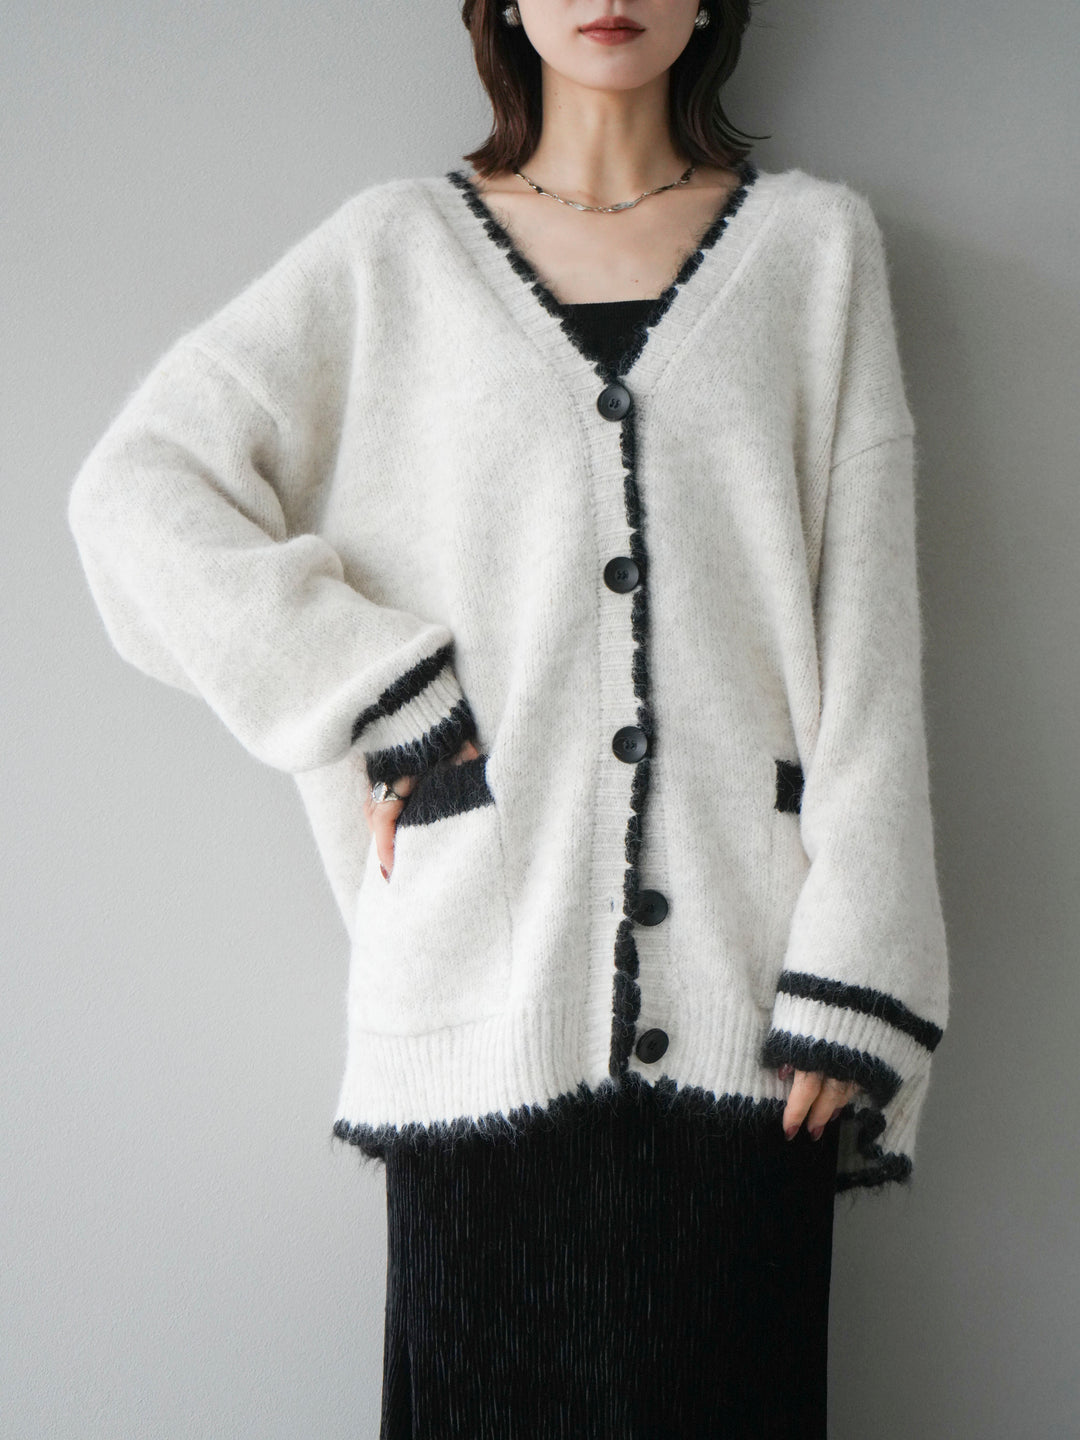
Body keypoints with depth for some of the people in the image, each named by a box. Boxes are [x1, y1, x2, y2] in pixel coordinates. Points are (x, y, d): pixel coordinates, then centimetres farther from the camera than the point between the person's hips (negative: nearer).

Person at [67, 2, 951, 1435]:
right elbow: (136, 487, 4)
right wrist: (370, 693, -6)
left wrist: (853, 976, -3)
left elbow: (868, 635, 4)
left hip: (742, 990, 1)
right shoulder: (398, 251, 9)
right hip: (487, 989, 0)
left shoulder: (813, 242, 10)